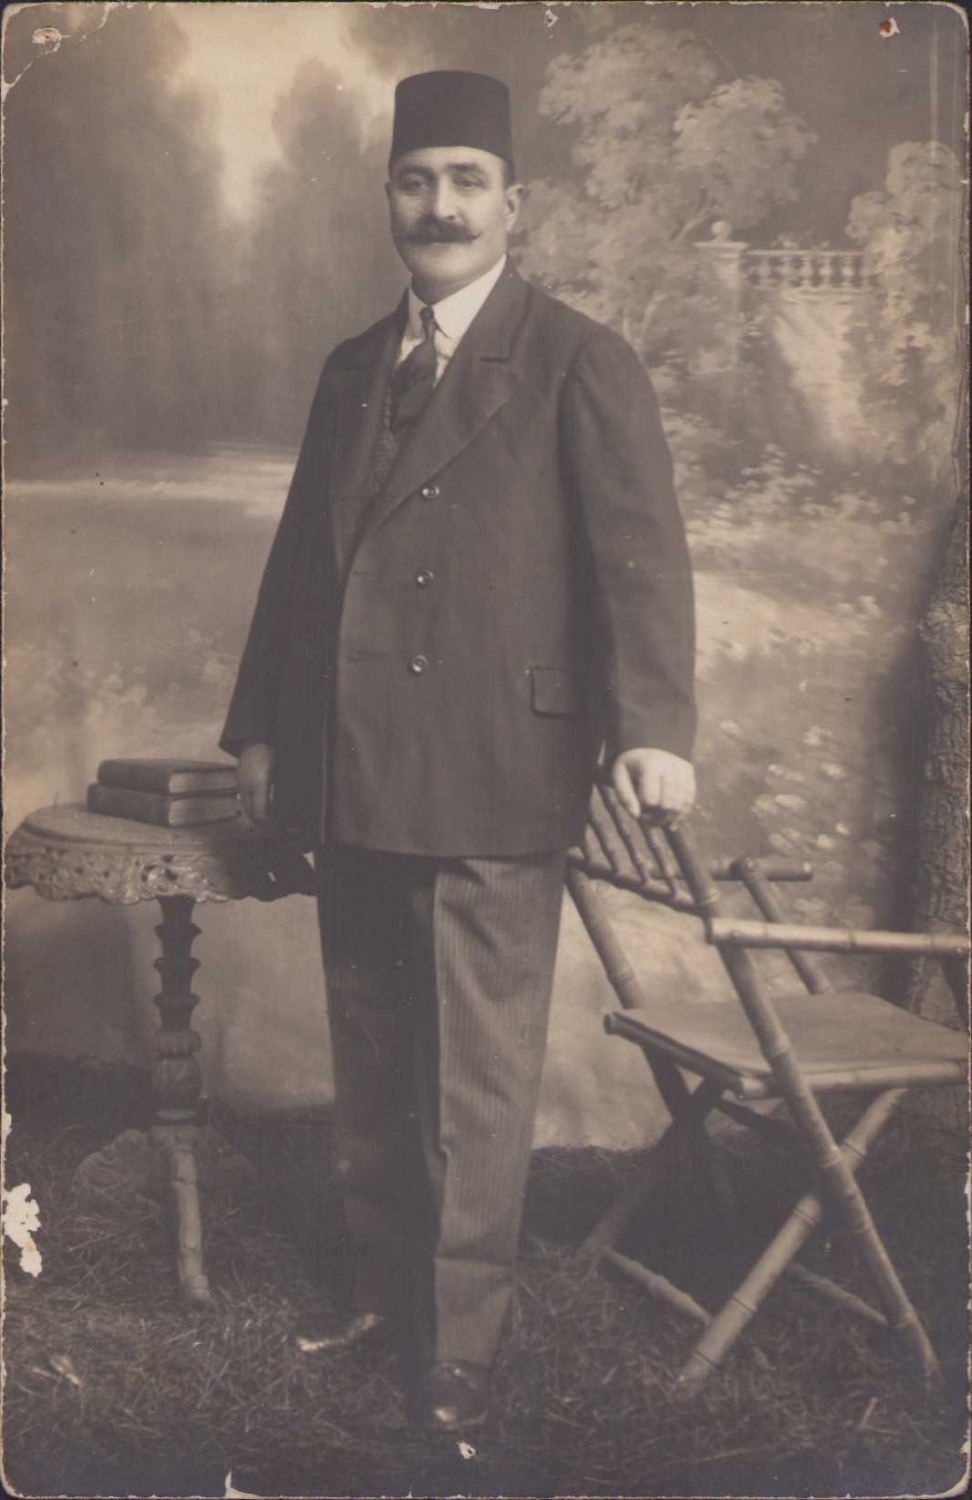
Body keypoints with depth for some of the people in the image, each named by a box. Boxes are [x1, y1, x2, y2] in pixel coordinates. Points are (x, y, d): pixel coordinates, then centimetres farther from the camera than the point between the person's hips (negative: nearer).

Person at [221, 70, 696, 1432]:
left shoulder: (580, 363, -1)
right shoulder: (352, 370, 17)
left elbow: (639, 551, -10)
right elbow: (300, 555, 19)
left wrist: (653, 728, -22)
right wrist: (262, 725, 17)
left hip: (495, 781, -6)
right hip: (353, 779, 6)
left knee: (480, 1077, 3)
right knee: (372, 1055, 17)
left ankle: (461, 1343, 19)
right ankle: (385, 1285, 36)